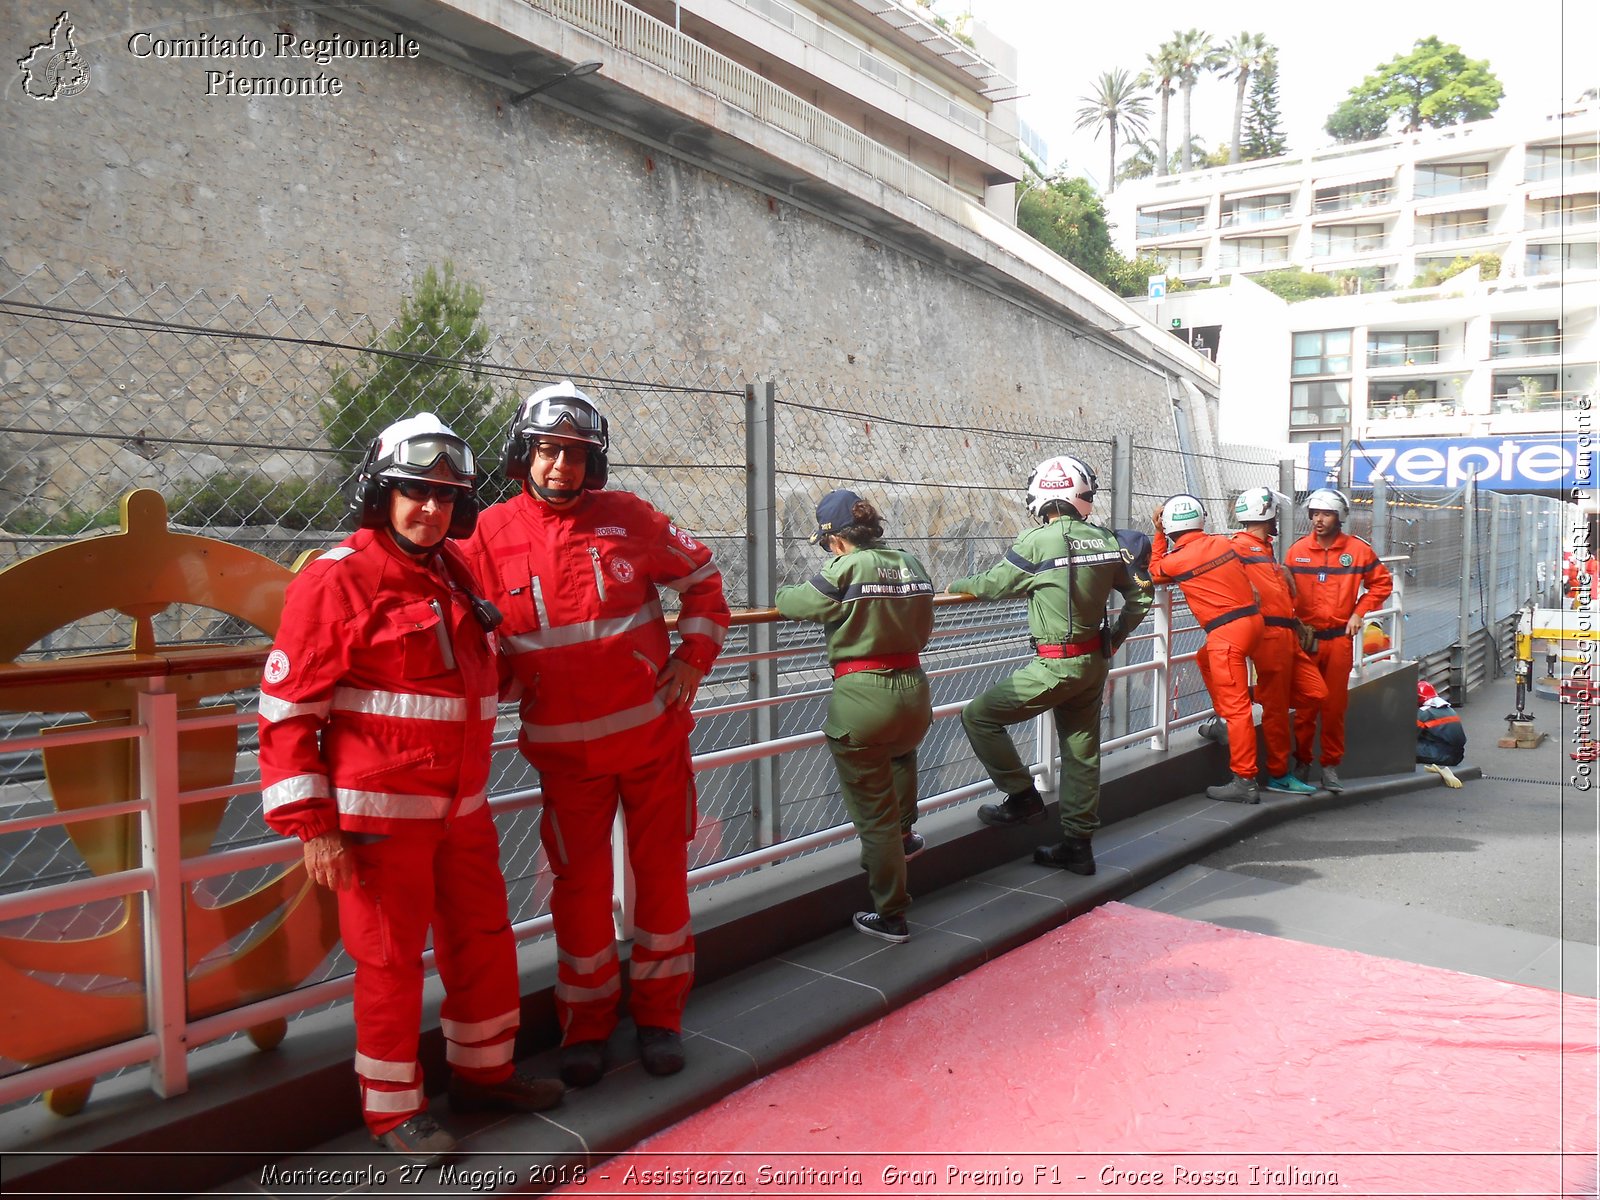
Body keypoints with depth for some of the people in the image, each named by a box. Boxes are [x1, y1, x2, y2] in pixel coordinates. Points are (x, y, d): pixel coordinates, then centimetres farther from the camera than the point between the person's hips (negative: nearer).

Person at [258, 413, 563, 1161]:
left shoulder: (456, 573, 9)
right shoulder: (336, 581, -13)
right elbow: (287, 712, -13)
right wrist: (312, 826, -15)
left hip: (462, 808, 7)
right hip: (380, 813, -7)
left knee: (485, 940, 17)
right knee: (391, 958, 6)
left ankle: (484, 1072, 37)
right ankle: (394, 1109, 26)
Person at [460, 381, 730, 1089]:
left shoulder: (629, 518, -3)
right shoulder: (493, 534, -5)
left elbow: (702, 578, 8)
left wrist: (694, 656, 0)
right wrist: (508, 681, -8)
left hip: (654, 732, 1)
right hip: (566, 747, -1)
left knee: (662, 873, 9)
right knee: (580, 886, 6)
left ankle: (659, 1015, 27)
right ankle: (585, 1027, 26)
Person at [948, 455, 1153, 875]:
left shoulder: (1037, 541, -15)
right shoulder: (1104, 538, 4)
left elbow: (994, 584, -2)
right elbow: (1141, 595, 10)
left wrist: (958, 584, 18)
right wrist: (1114, 639, 21)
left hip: (1057, 666, -7)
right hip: (1096, 662, 8)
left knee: (980, 716, 4)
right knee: (1081, 752, 15)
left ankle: (1022, 797, 10)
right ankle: (1077, 846, 23)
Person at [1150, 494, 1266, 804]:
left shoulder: (1175, 560, -6)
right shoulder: (1222, 541, 7)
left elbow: (1155, 572, 16)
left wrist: (1159, 534, 18)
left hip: (1227, 632, -7)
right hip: (1253, 618, 8)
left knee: (1236, 707, -6)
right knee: (1206, 659, 33)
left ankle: (1244, 782, -3)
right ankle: (1224, 720, 39)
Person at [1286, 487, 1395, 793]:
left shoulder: (1358, 550, 0)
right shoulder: (1297, 550, 1)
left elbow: (1382, 583, 10)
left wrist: (1359, 612, 0)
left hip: (1340, 639, 0)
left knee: (1335, 706, 4)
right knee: (1304, 706, 3)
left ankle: (1331, 766, 15)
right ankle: (1302, 762, 16)